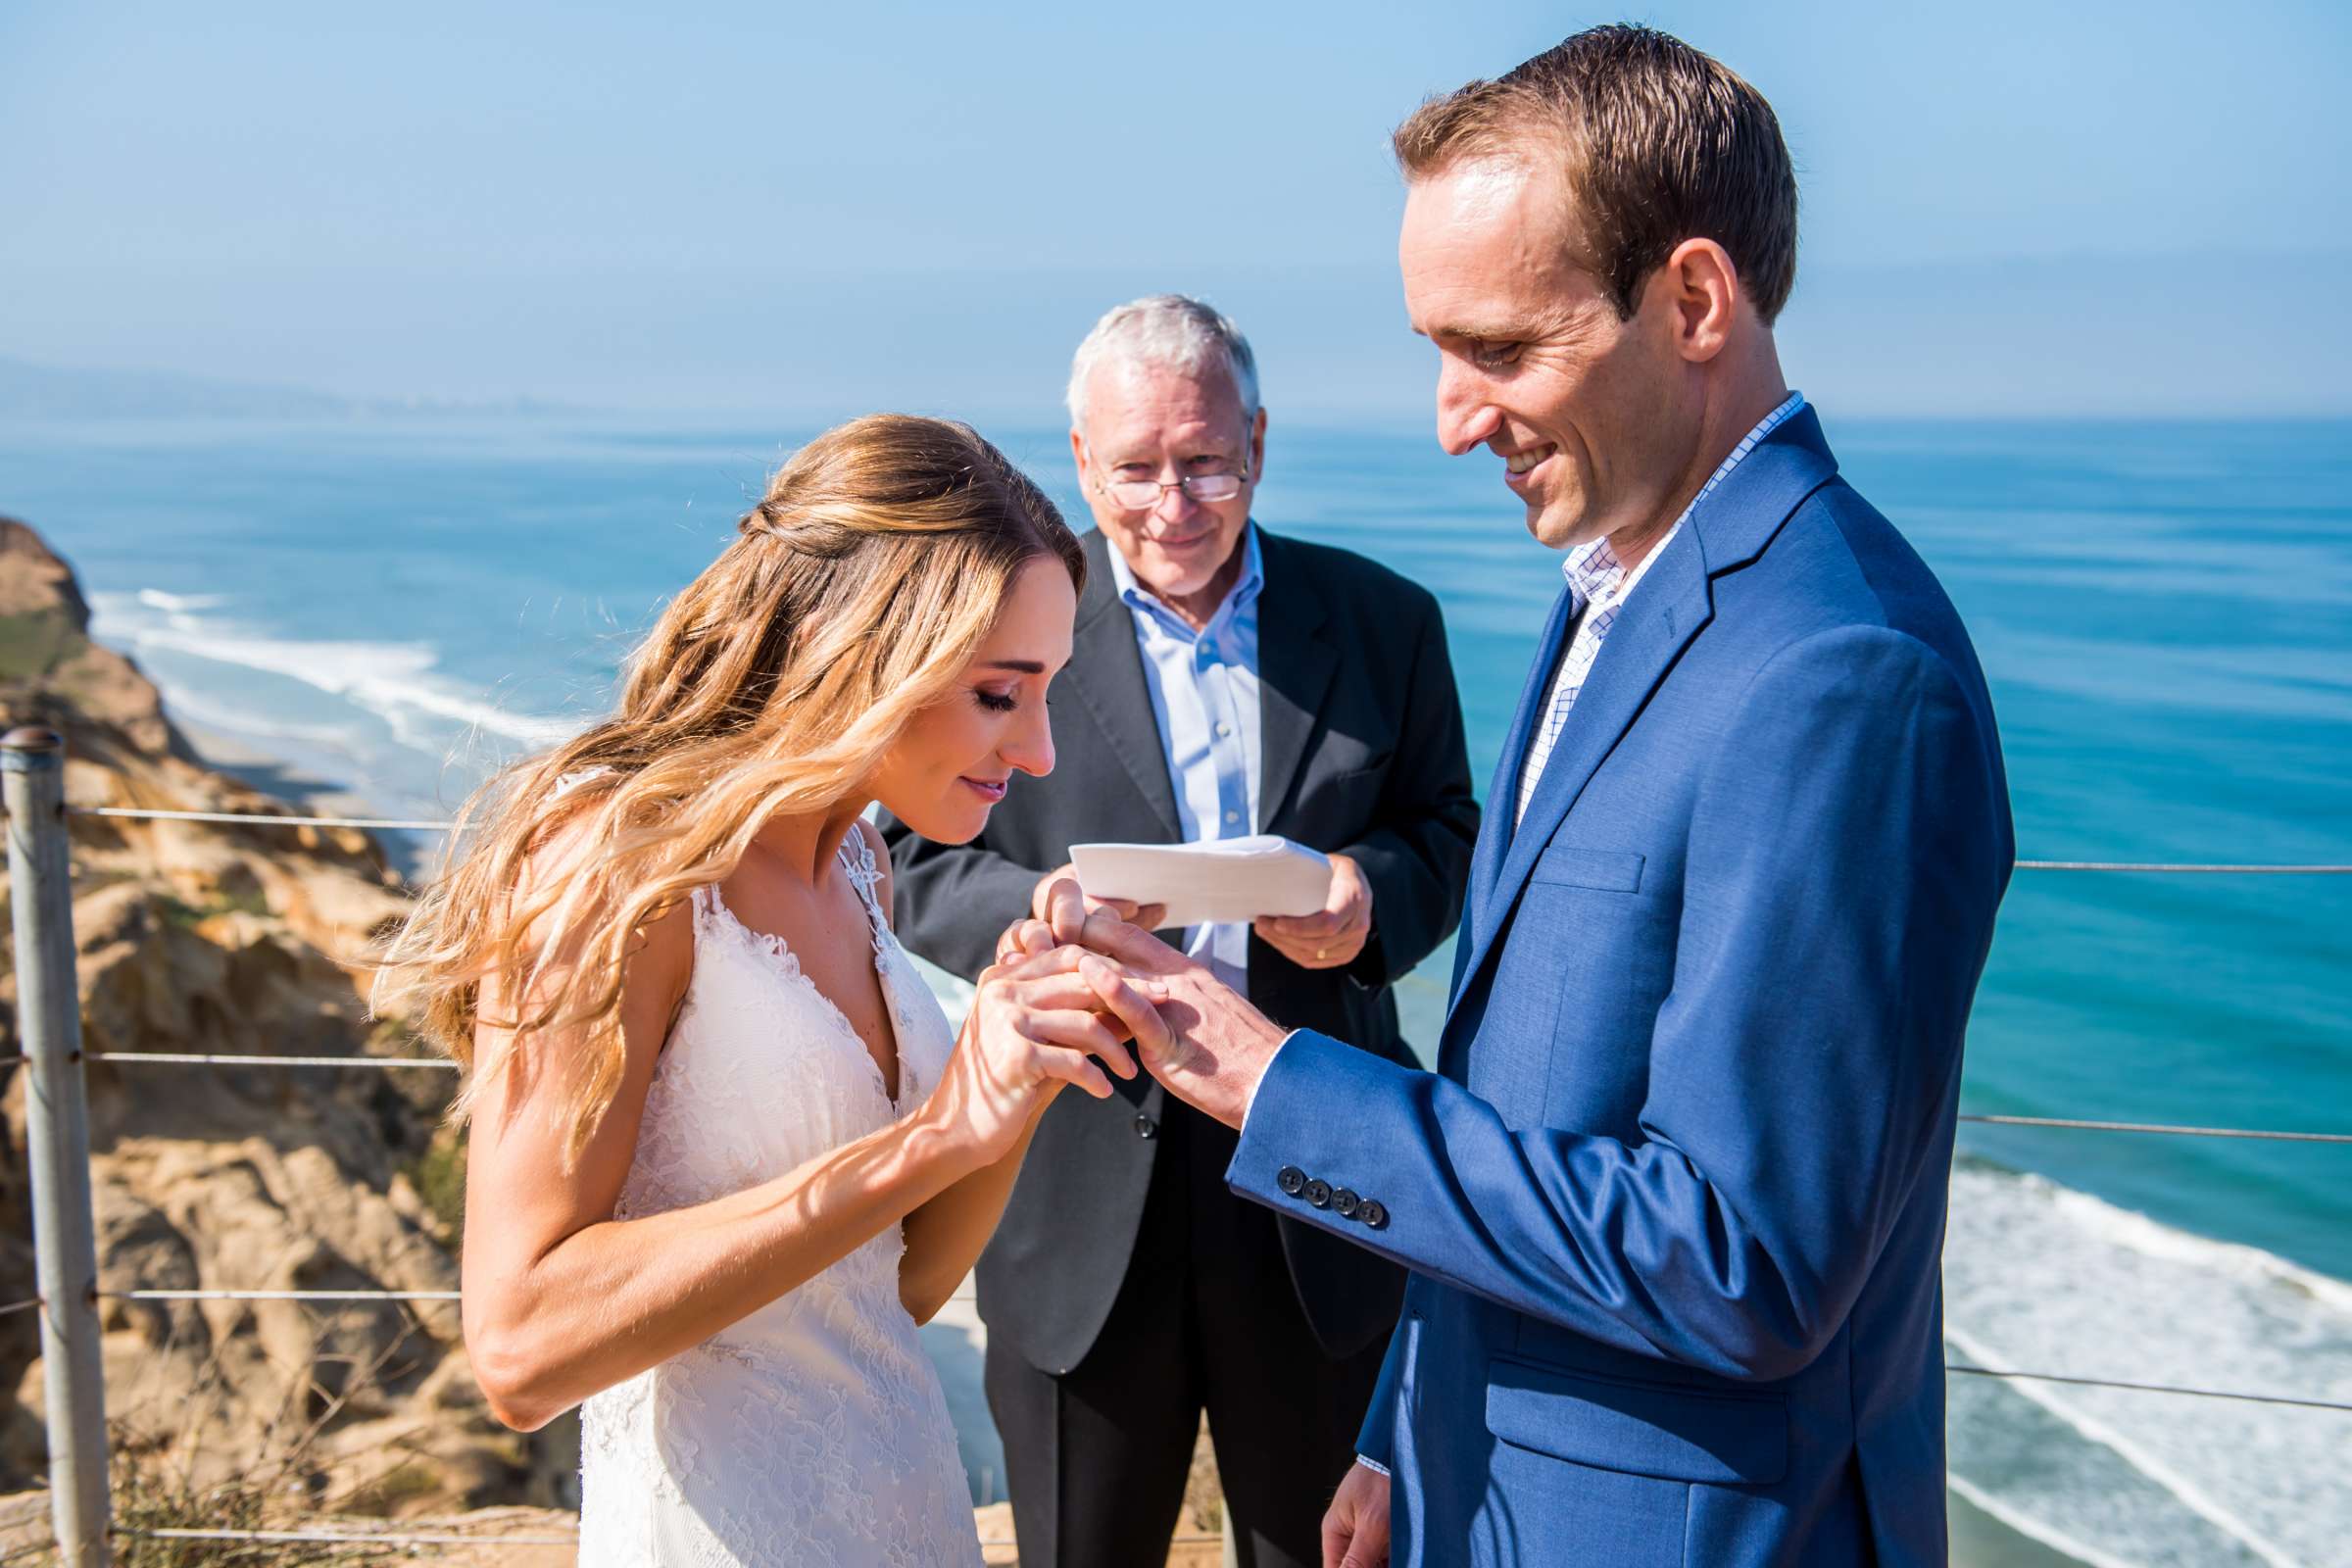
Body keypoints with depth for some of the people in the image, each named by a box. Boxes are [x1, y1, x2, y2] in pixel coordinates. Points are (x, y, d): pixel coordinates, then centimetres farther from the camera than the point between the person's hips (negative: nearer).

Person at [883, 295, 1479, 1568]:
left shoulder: (1382, 621, 2)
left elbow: (1446, 830, 8)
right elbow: (919, 862, -1)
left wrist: (1374, 895, -16)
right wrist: (1036, 912, -23)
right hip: (1080, 1190, -1)